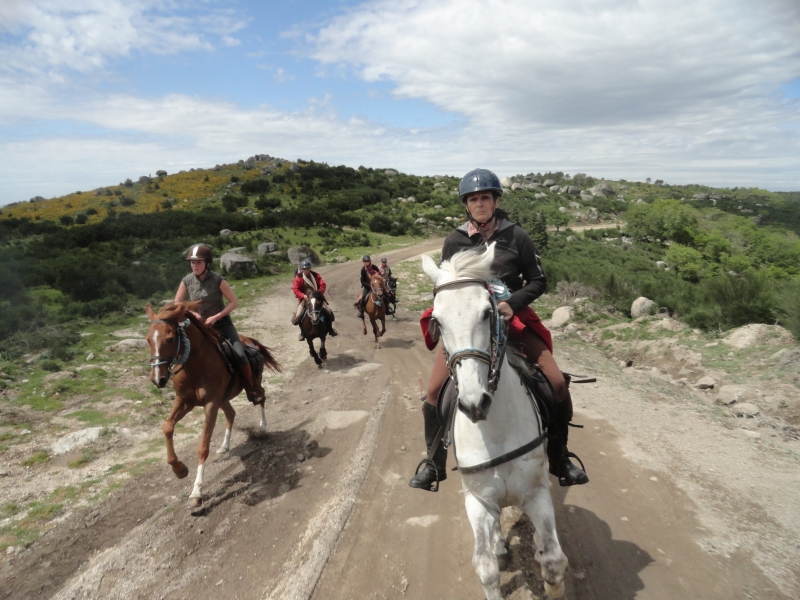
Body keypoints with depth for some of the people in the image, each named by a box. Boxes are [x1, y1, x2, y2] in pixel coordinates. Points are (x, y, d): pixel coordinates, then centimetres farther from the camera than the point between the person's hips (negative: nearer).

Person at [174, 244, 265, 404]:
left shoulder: (218, 280, -15)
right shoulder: (186, 281, -6)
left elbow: (234, 302, -12)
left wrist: (216, 317, -20)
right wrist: (191, 313, -15)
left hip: (222, 324, -4)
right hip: (200, 326, 4)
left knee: (239, 355, -19)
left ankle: (253, 389, -1)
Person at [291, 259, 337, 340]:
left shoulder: (316, 275, -2)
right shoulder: (298, 277, -7)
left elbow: (323, 285, -5)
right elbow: (295, 289, -11)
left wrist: (320, 293, -21)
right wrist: (303, 295, -25)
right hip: (304, 299, -1)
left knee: (329, 311, -8)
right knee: (298, 315, -16)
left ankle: (330, 330, 13)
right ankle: (302, 333, 6)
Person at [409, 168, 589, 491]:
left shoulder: (516, 236, -2)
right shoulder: (454, 241, 1)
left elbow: (538, 280, 1)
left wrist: (513, 303, -17)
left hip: (510, 318, 0)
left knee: (557, 383, -9)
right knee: (434, 391, -9)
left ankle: (559, 458, 16)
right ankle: (434, 464, 14)